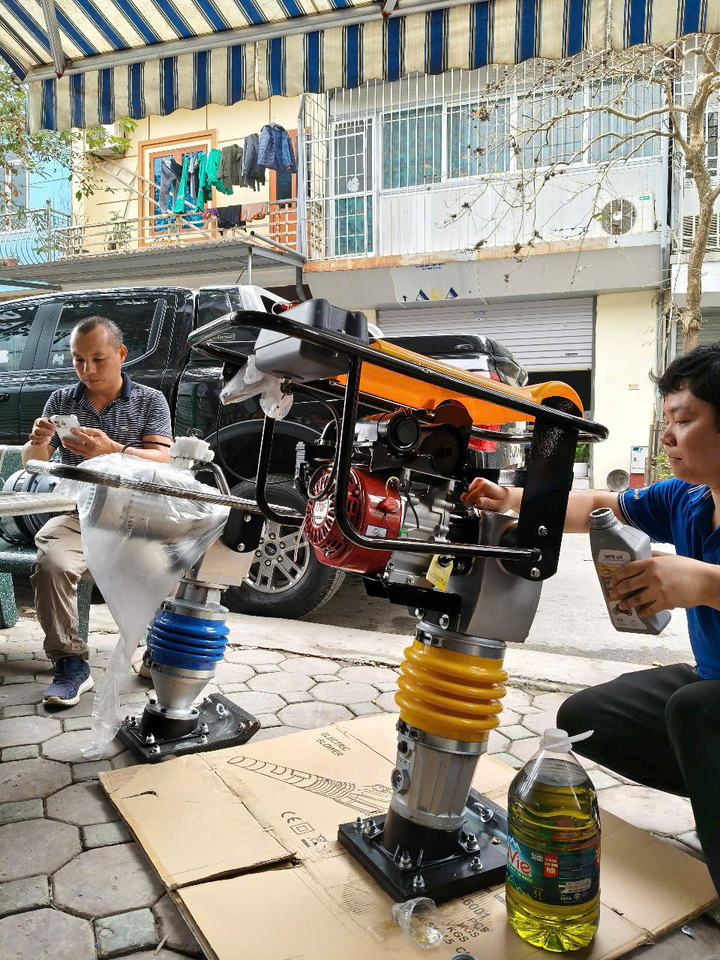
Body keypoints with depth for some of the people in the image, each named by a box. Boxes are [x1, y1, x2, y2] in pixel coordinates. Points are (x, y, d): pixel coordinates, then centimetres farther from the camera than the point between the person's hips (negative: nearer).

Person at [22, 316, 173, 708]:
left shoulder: (150, 400, 6)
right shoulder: (62, 400, 14)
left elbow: (162, 461, -8)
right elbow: (30, 464, 10)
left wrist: (112, 451, -27)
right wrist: (38, 443, -15)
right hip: (77, 513, 2)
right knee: (51, 563, -30)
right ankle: (70, 664, -15)